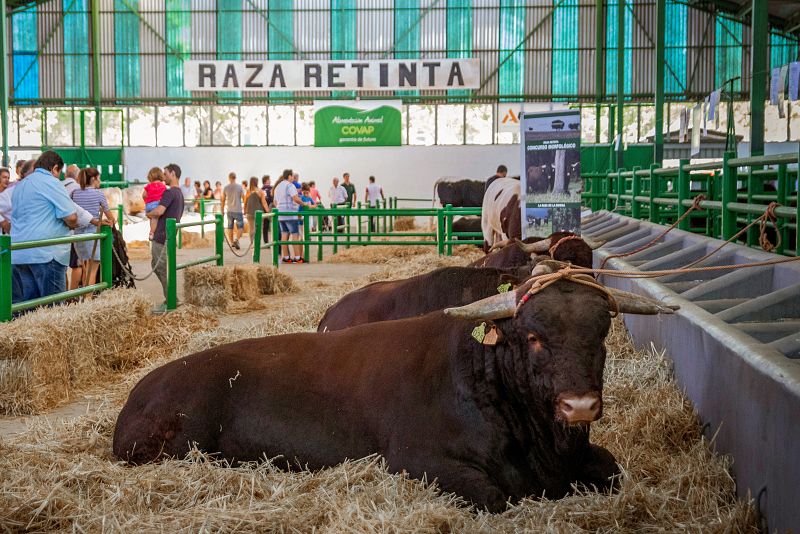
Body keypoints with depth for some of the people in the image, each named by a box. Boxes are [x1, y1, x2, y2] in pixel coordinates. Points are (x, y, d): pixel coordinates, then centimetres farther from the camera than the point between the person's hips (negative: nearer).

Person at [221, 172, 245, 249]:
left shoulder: (226, 188, 2)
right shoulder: (239, 187, -5)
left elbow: (223, 200, 8)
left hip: (229, 211, 3)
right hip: (238, 211, -3)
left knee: (230, 227, 12)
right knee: (240, 226, 3)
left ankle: (232, 243, 15)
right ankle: (236, 240, -17)